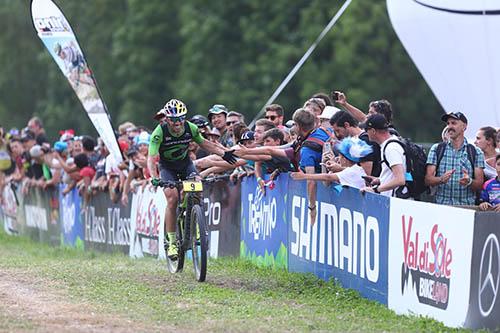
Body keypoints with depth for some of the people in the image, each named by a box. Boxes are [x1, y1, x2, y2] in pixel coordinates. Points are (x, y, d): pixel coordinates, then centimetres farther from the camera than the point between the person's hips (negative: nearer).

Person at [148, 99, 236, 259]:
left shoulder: (191, 128, -18)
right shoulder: (159, 133, -28)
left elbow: (204, 143, 2)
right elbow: (151, 158, -32)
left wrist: (223, 153, -9)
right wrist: (154, 178, -49)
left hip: (186, 165, 3)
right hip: (167, 168, -2)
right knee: (172, 199, -22)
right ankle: (172, 243, -14)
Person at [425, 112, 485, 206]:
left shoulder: (476, 152, 10)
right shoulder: (436, 149, 11)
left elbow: (480, 184, 6)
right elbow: (428, 180, 5)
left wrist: (469, 182, -16)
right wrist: (441, 179, -16)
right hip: (441, 205, 0)